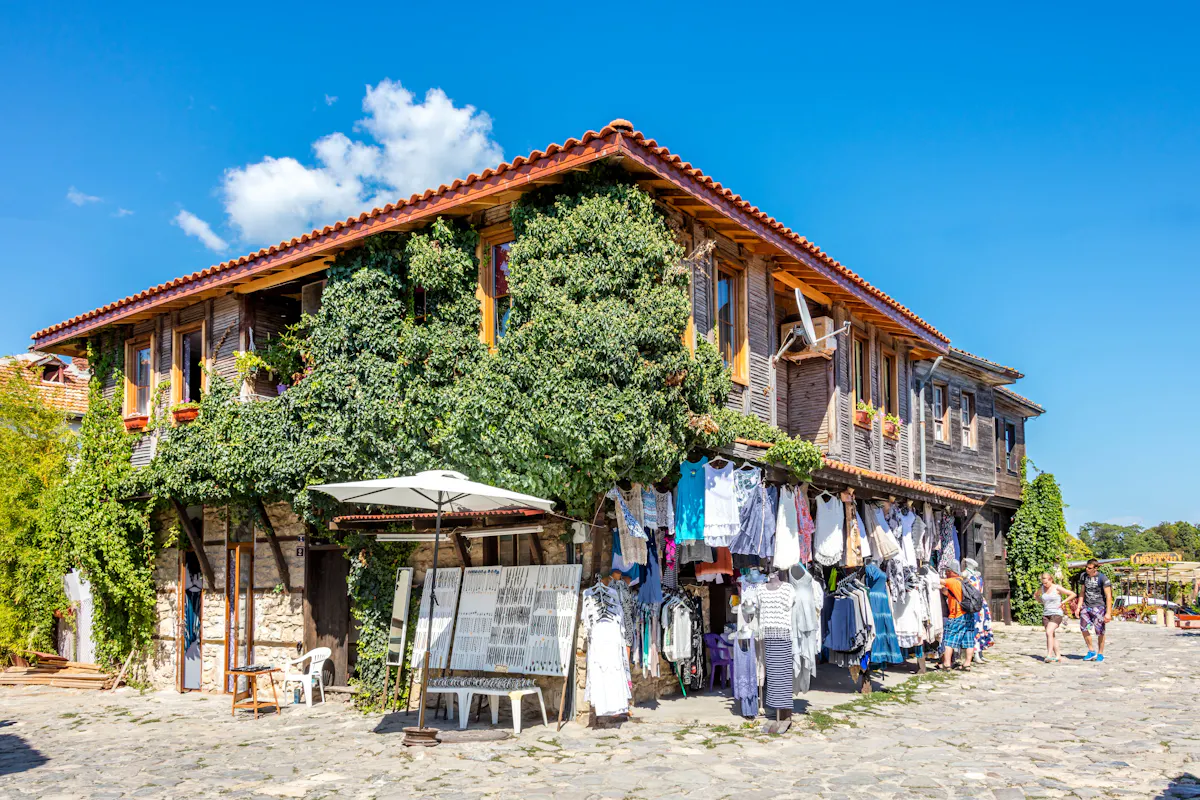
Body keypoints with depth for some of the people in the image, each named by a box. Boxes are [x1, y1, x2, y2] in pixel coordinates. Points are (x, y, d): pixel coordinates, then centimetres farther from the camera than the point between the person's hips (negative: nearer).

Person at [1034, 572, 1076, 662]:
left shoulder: (1057, 588, -8)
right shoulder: (1042, 588, 8)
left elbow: (1073, 594, -6)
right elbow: (1036, 595, 29)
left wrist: (1062, 602, -7)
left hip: (1056, 614, -6)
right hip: (1046, 614, 6)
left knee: (1049, 632, -22)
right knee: (1052, 635, 6)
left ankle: (1049, 655, -24)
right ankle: (1057, 655, 12)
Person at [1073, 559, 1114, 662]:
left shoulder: (1102, 578, -10)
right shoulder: (1083, 576, 7)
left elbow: (1108, 596, -10)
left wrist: (1108, 613, -14)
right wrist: (1078, 607, 10)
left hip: (1099, 607, -5)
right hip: (1086, 606, 5)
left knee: (1100, 631, 1)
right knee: (1084, 628, -4)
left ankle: (1100, 654, 16)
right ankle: (1091, 651, 12)